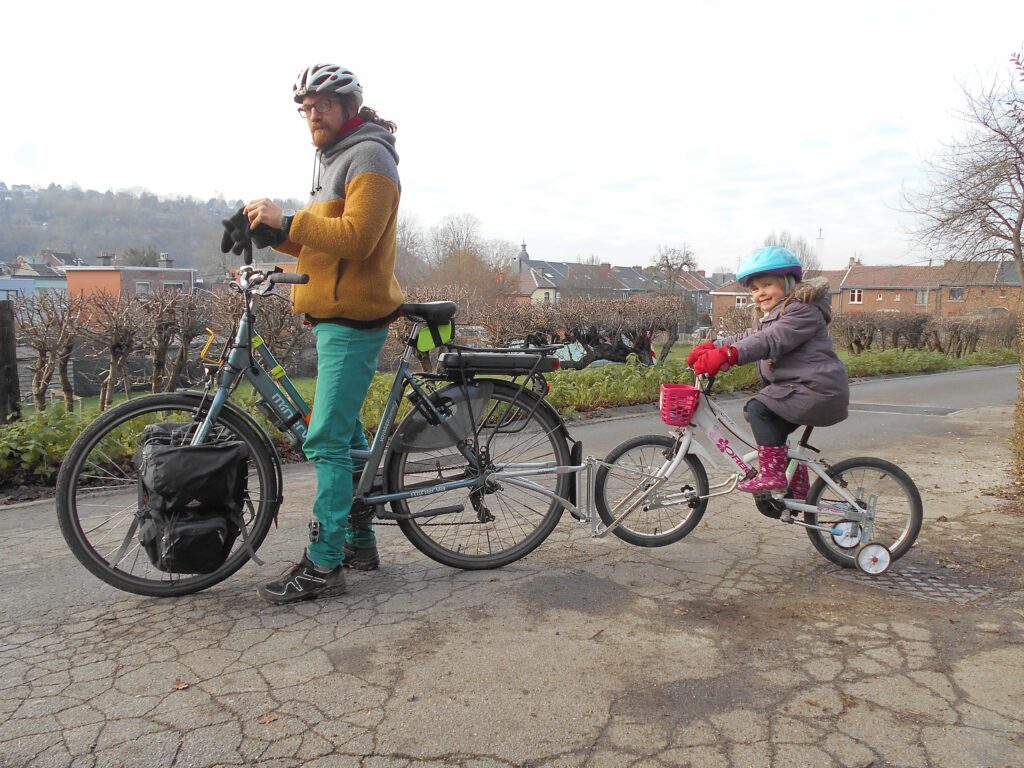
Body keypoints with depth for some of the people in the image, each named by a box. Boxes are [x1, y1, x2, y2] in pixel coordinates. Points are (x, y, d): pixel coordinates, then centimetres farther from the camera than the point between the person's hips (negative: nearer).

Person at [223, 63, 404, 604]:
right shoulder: (333, 158, 22)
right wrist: (272, 231, 3)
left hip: (353, 319, -10)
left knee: (325, 440, -11)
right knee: (346, 432, 14)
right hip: (333, 315, 11)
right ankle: (360, 541, 26)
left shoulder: (368, 156, -9)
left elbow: (355, 237, -22)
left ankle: (323, 565, -4)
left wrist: (287, 221, -19)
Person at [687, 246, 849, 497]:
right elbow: (747, 337, 9)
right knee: (773, 431, 16)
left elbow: (771, 340, -29)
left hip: (817, 390, -10)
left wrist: (728, 354, -40)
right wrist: (712, 347, -8)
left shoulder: (803, 310, -14)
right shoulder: (767, 316, 19)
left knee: (759, 408, -20)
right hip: (801, 388, 11)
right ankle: (799, 490, 28)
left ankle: (772, 474, -16)